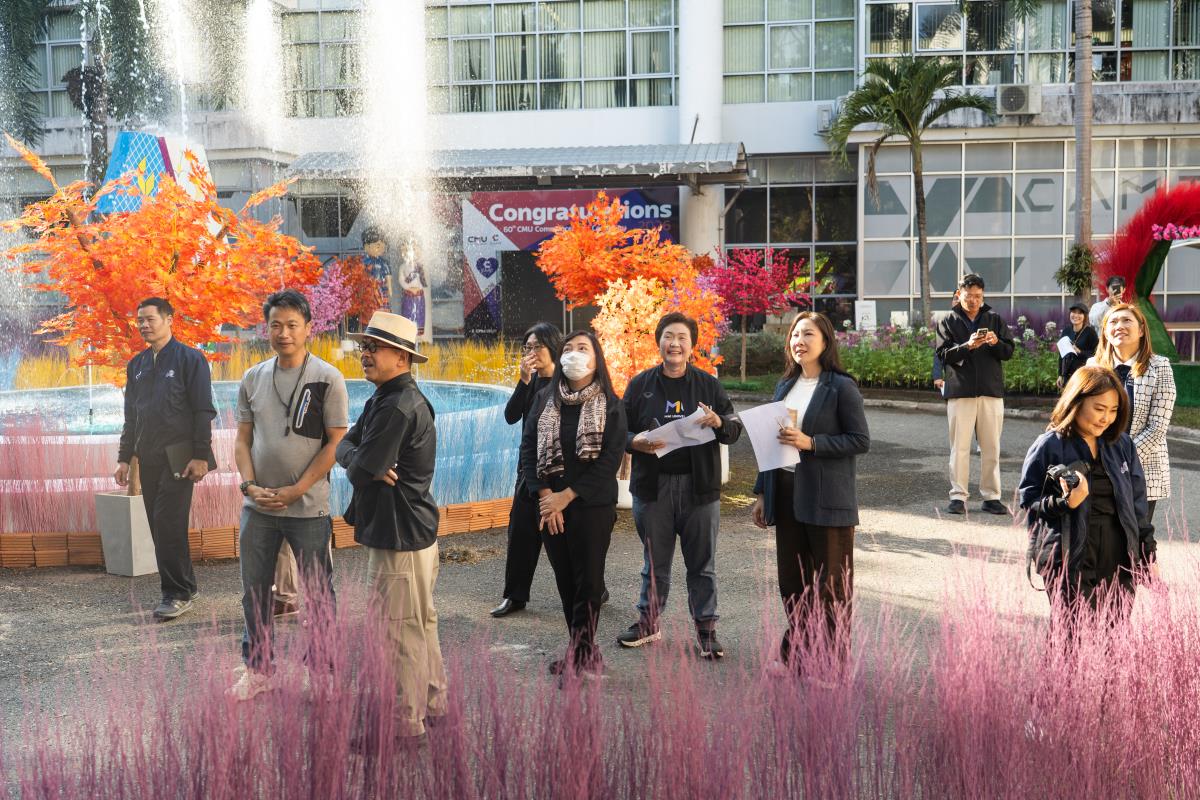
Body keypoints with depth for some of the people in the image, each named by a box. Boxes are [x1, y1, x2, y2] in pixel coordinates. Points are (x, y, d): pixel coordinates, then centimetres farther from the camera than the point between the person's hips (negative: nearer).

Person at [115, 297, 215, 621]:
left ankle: (178, 593, -3)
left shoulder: (189, 359, -4)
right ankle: (184, 586, 17)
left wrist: (200, 456, -14)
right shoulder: (137, 364, 14)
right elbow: (131, 415, 19)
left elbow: (203, 410, -8)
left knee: (169, 524, -11)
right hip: (148, 458, 6)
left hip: (178, 457, -6)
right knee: (160, 525, 7)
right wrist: (124, 457, 14)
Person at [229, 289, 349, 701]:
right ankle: (257, 669, 28)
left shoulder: (327, 378, -6)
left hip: (308, 508, -4)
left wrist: (294, 491, -13)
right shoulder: (253, 378, 7)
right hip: (257, 506, 4)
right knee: (254, 590, 12)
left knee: (317, 593, 5)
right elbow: (243, 440, 10)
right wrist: (250, 485, -6)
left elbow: (336, 443, -9)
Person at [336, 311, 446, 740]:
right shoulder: (382, 399, 12)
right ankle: (433, 701, 34)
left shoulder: (399, 407, -22)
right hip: (407, 528, 11)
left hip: (401, 534, -11)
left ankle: (406, 723, 11)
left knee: (402, 630, 0)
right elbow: (344, 446, 7)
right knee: (421, 623, 20)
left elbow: (360, 472, -23)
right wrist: (362, 459, -14)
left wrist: (362, 465, -1)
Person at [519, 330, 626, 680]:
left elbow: (611, 458, -11)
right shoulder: (545, 399, 6)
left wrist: (566, 496, -14)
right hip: (550, 507, 4)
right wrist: (545, 495, -11)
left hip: (592, 507, -3)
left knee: (588, 582, 0)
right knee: (565, 580, 9)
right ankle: (584, 651, 20)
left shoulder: (611, 406, -3)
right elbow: (528, 447, 2)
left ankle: (579, 657, 7)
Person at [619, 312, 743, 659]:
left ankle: (706, 629, 16)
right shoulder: (640, 384, 6)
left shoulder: (709, 385, 5)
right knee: (655, 561, 11)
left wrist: (719, 422, -15)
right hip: (652, 486, 0)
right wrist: (636, 441, -14)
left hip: (699, 486, 0)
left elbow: (735, 429, 7)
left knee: (702, 563, 5)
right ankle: (648, 623, 25)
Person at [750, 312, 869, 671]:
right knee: (791, 582, 12)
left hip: (826, 498, -6)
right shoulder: (785, 385, 12)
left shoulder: (842, 387, -7)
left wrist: (811, 443, -19)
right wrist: (761, 493, 14)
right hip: (786, 494, 6)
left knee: (831, 585, 3)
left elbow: (861, 440, -10)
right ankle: (797, 653, 25)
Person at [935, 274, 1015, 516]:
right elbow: (943, 354, -5)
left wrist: (996, 343, -14)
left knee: (991, 447, 5)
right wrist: (968, 346, -21)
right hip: (960, 391, -2)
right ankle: (958, 496, 5)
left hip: (991, 391, 2)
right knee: (960, 446, -1)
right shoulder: (949, 321, 5)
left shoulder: (994, 319, 11)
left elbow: (1008, 352, 7)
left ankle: (991, 496, 12)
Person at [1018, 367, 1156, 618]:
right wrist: (1066, 503, -19)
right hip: (1069, 562, -5)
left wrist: (1148, 555, 14)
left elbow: (1138, 501, 16)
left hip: (1119, 561, 5)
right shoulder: (1049, 446, -5)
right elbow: (1028, 500, -2)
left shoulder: (1123, 445, 10)